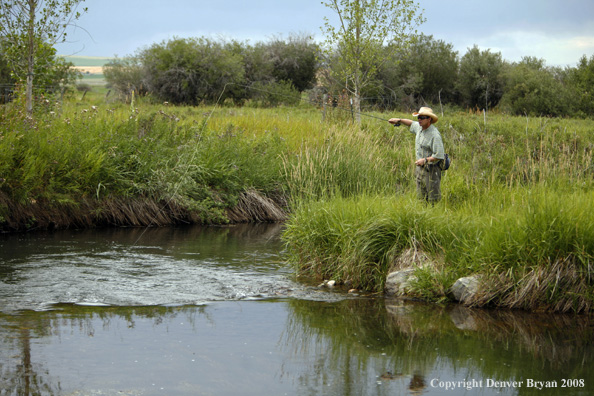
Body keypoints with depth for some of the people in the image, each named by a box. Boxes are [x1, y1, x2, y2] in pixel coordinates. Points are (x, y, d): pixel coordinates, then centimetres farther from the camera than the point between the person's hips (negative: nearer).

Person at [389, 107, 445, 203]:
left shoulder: (435, 135, -20)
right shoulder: (419, 127, 5)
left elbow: (439, 155, -23)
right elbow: (412, 123, 31)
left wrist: (425, 160, -29)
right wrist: (399, 120, 26)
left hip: (431, 170, -8)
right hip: (420, 169, 8)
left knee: (433, 200, -6)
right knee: (421, 198, 11)